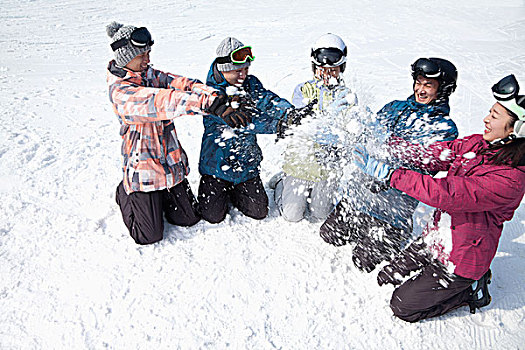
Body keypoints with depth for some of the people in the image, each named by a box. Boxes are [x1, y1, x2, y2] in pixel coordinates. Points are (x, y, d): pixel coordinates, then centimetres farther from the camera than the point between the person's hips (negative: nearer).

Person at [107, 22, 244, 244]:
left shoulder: (151, 75, 4)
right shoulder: (119, 90, -18)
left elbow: (183, 85, -12)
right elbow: (161, 102, -34)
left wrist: (218, 99, -32)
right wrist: (208, 103, -47)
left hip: (171, 161, 6)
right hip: (142, 166, -6)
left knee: (189, 219, 13)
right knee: (149, 236, 4)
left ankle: (159, 196, 38)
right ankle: (125, 194, 29)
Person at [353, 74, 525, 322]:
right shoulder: (477, 144, -5)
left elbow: (445, 194, -37)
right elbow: (430, 156, -6)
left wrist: (387, 173, -38)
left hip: (461, 258, -7)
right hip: (434, 239, 7)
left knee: (403, 306, 2)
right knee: (385, 279, 16)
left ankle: (473, 290, 18)